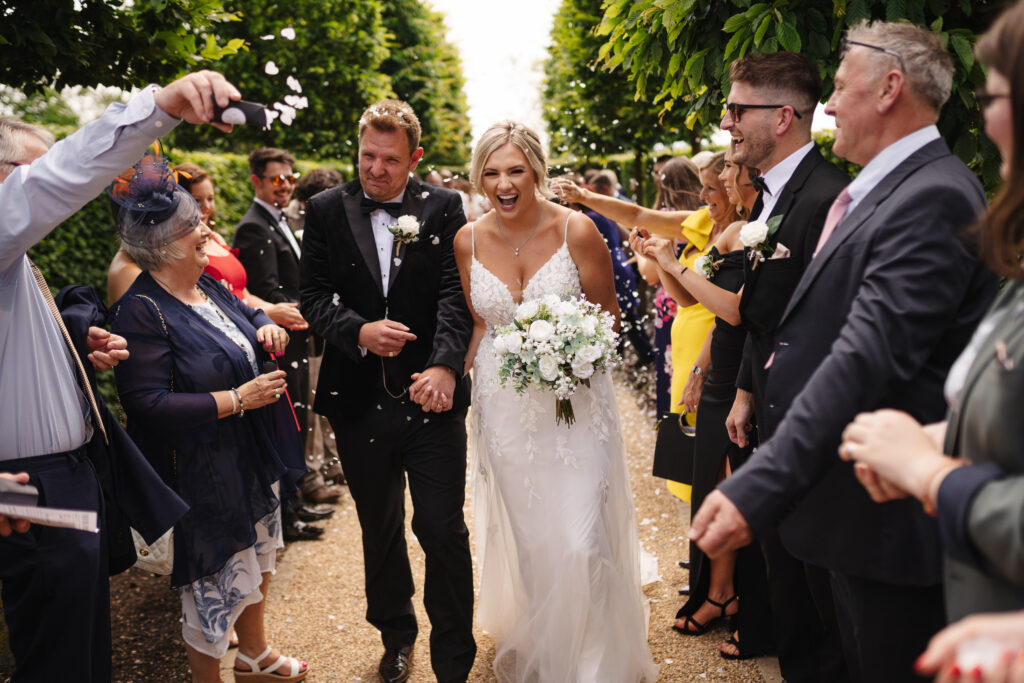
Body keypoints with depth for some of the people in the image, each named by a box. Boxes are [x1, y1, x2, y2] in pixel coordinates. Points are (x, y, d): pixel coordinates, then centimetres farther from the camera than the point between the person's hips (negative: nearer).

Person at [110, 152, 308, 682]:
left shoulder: (208, 285, 4)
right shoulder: (142, 310, -22)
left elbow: (246, 314, 24)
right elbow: (147, 404, -27)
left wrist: (266, 327, -1)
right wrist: (237, 399, -25)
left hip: (255, 460, 9)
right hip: (205, 475, -9)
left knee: (258, 562, 24)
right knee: (218, 583, 6)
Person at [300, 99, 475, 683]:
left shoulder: (444, 207, -1)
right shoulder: (326, 210, 4)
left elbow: (455, 294, -9)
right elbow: (313, 295, 2)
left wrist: (445, 365, -25)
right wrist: (358, 332, -18)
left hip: (432, 398, -2)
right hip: (360, 401, 2)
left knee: (444, 530, -1)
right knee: (380, 530, 18)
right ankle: (396, 635, 41)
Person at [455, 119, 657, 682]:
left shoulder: (576, 230, -10)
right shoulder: (469, 241, -1)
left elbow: (607, 312, -2)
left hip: (573, 401, -3)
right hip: (503, 408, 3)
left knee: (580, 542, -5)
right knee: (522, 539, 15)